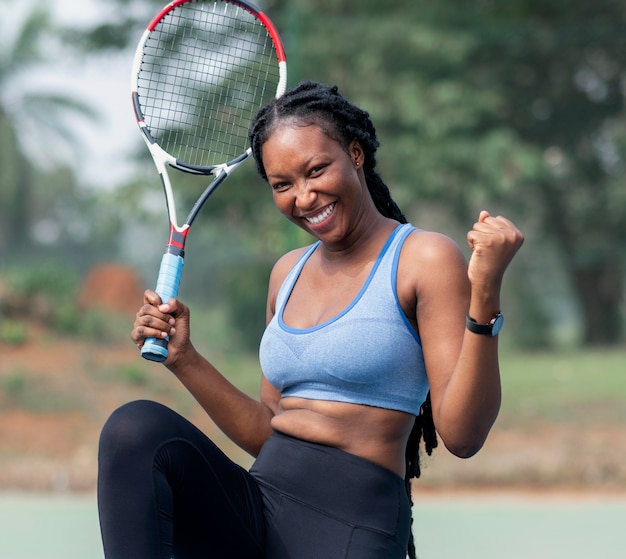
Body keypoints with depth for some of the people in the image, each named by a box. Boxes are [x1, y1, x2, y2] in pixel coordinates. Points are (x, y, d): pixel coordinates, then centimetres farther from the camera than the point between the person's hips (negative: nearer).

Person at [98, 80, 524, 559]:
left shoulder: (425, 258, -3)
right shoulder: (288, 273, 17)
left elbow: (462, 436, -11)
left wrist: (485, 295, -22)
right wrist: (184, 360, 8)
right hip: (259, 504, 7)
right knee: (136, 428, -19)